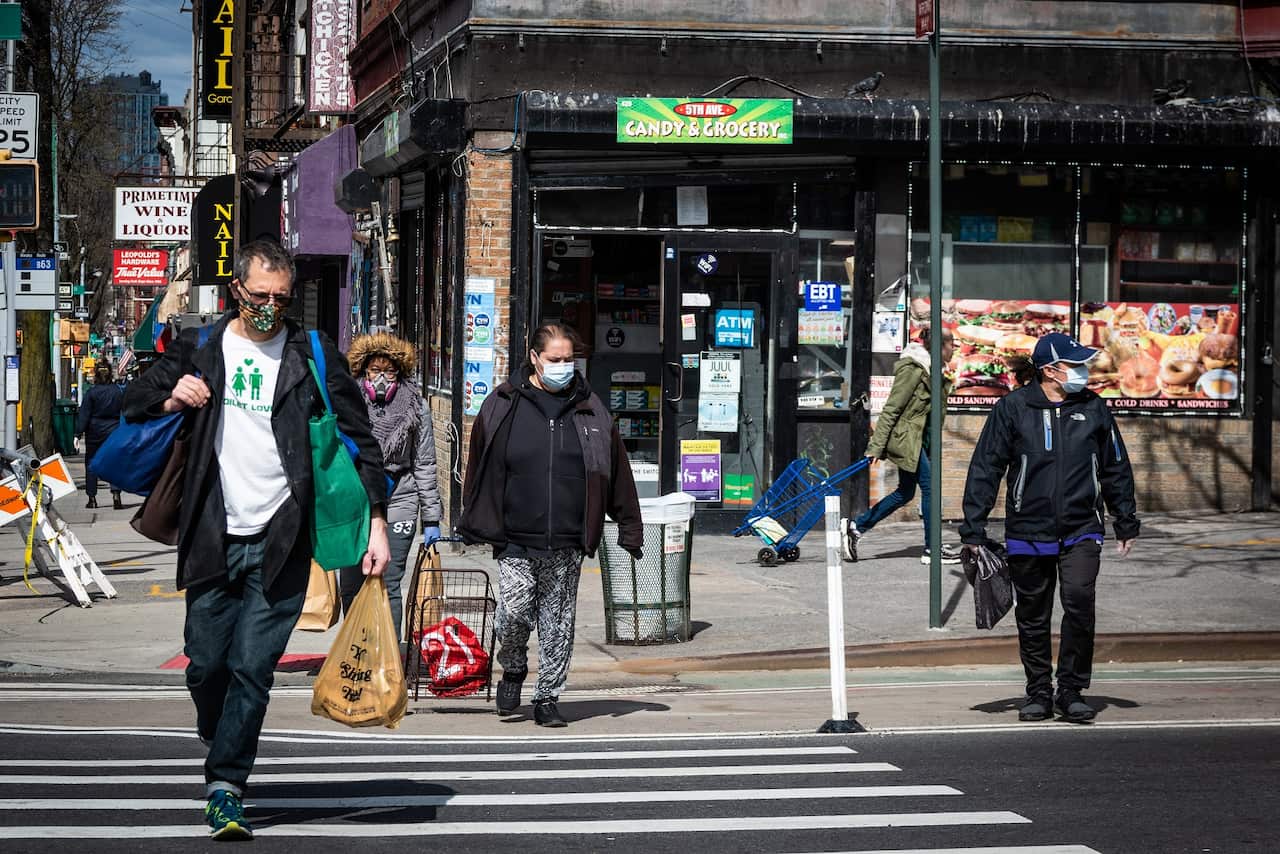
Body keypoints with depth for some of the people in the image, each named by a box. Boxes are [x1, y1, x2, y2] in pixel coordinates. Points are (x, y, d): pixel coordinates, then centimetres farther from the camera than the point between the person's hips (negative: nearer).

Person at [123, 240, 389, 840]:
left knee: (251, 668, -7)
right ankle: (218, 743, 34)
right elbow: (134, 401, 16)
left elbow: (360, 442, 6)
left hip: (280, 543, -2)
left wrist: (376, 522, -2)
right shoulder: (201, 348, 8)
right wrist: (171, 398, -7)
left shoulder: (314, 356, 3)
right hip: (213, 538, 2)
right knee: (205, 665, 6)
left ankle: (225, 787, -2)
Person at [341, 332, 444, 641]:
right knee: (351, 589, 5)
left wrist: (431, 519, 5)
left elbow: (425, 464, 7)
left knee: (389, 586, -7)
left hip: (398, 503, -1)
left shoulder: (415, 406, 3)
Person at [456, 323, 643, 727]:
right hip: (515, 541, -2)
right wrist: (472, 524, 10)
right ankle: (513, 671, 16)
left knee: (558, 625, 4)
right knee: (514, 612, -12)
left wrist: (629, 528, 10)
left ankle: (547, 698, 17)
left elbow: (617, 473, 12)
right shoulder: (503, 406, 3)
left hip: (567, 545, 2)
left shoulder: (590, 409, 8)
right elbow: (479, 468, 10)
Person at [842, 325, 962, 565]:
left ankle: (855, 527, 17)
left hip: (920, 438, 10)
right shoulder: (912, 369, -17)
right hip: (906, 438, -10)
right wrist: (876, 446, -20)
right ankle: (932, 550, 3)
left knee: (905, 493, 12)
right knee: (929, 487, -5)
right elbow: (891, 408, -19)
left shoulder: (930, 369, 12)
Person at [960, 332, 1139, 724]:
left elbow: (1116, 469, 17)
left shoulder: (1093, 409, 6)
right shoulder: (1013, 408, -3)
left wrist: (1126, 525, 19)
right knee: (1033, 619, 8)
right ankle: (1039, 694, 23)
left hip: (1081, 533, 1)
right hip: (1028, 535, 0)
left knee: (1079, 602, -17)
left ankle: (1071, 691, -6)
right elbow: (984, 470, 0)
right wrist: (973, 530, -4)